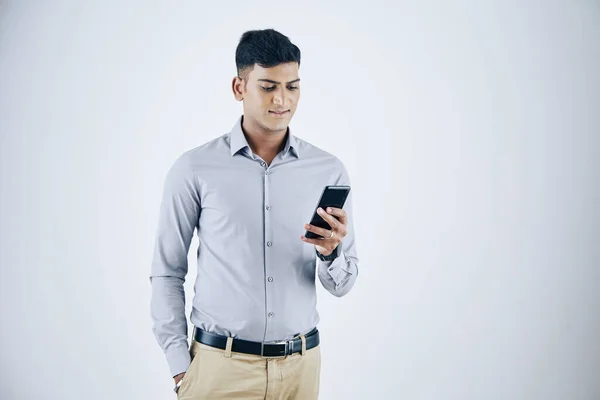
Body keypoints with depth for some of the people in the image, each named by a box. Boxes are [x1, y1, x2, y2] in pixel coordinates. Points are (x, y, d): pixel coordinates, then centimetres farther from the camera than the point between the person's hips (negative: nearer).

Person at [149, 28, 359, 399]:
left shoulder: (329, 170, -2)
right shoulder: (194, 169, -7)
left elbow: (342, 284, 2)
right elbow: (168, 273, 0)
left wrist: (331, 251, -19)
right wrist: (180, 368, -4)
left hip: (300, 365, 2)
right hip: (218, 364, -2)